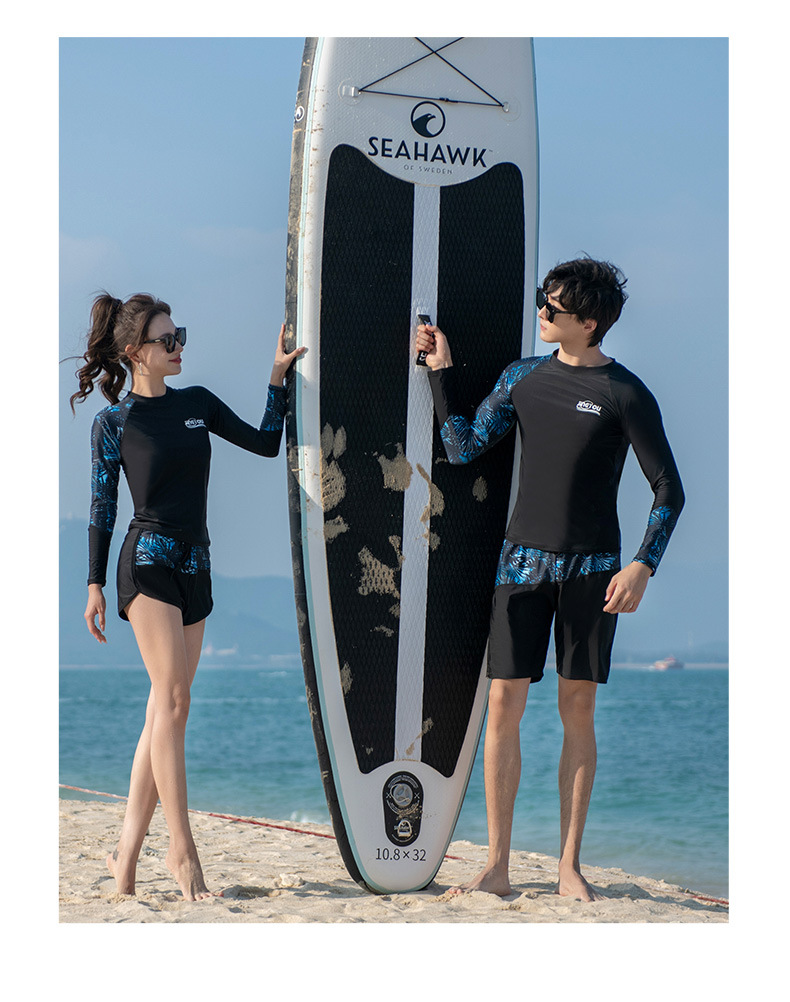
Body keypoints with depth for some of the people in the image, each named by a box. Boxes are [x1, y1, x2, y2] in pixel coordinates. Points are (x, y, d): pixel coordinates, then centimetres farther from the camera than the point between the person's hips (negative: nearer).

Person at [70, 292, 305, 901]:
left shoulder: (198, 404, 11)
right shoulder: (115, 422, -1)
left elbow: (266, 443, 14)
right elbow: (102, 506, 2)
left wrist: (278, 378, 7)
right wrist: (95, 583, -1)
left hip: (195, 566, 5)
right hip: (148, 561, -5)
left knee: (163, 714, 4)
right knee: (173, 699, -15)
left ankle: (128, 852, 10)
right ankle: (182, 849, -13)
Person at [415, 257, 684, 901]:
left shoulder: (626, 395, -4)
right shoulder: (523, 378, 8)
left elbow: (669, 490, -3)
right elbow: (464, 448, 9)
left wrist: (644, 565, -13)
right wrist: (442, 371, 6)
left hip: (591, 568, -3)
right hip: (524, 559, 3)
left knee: (578, 710, 2)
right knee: (504, 706, -3)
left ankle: (570, 867, 10)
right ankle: (497, 868, 3)